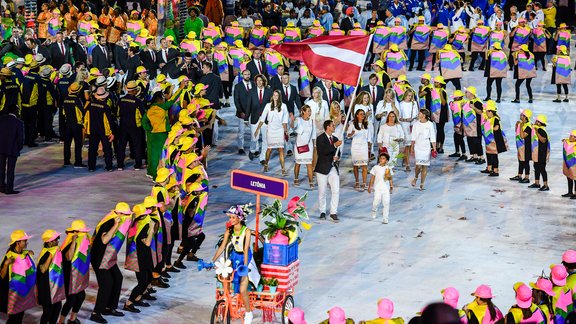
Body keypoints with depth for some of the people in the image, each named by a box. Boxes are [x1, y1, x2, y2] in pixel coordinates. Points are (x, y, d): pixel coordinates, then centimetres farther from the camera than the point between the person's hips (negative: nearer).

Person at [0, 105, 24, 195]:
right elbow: (21, 137, -10)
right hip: (12, 148, -4)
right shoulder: (18, 122, -12)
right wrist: (20, 147, 5)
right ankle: (9, 189, 5)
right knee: (10, 169, 3)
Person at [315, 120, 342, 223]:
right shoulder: (320, 138, -9)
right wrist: (334, 145, -26)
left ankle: (333, 212, 3)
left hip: (333, 169, 5)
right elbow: (321, 151, -23)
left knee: (336, 191, -4)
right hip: (323, 168, -5)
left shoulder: (335, 139, 11)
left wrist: (336, 157, -3)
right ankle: (322, 212, 20)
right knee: (322, 192, 6)